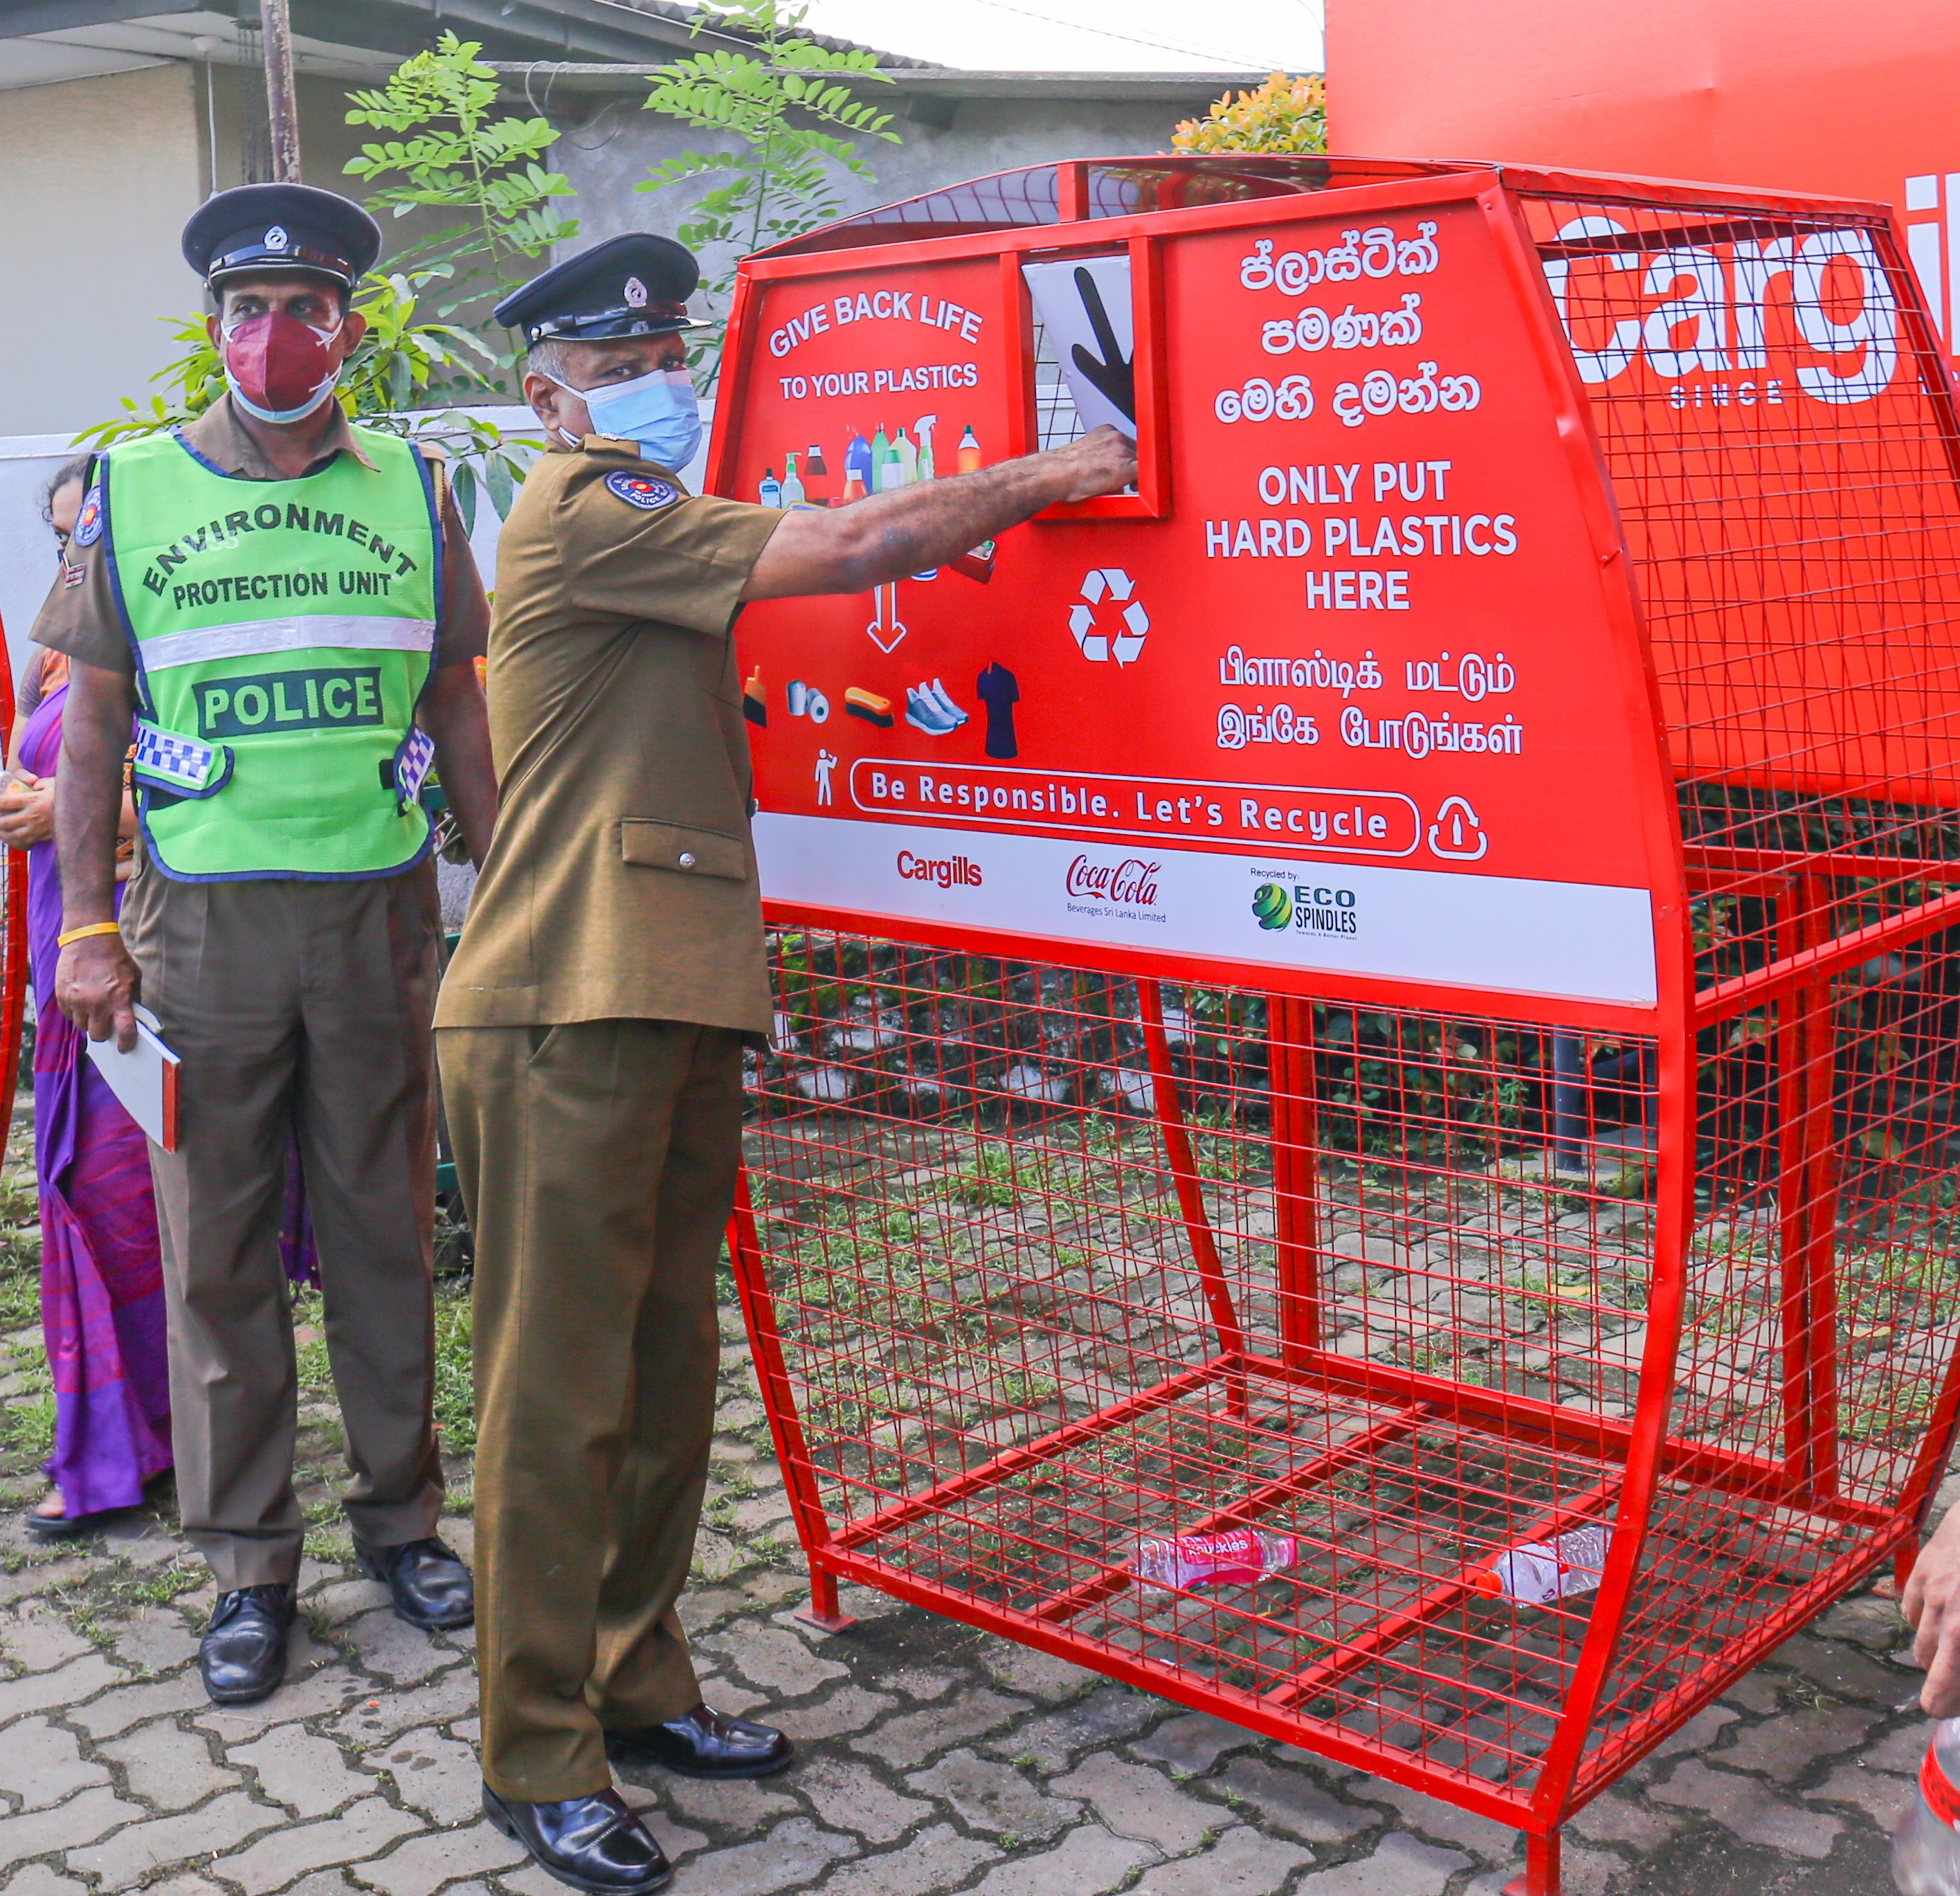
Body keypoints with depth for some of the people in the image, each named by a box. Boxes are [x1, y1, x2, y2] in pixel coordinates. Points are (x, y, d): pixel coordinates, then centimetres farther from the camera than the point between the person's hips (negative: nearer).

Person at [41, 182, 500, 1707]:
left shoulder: (408, 490, 8)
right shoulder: (135, 491, 4)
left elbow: (459, 706, 12)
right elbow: (92, 722, 6)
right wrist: (87, 927, -1)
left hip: (380, 911, 1)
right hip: (205, 914, -1)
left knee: (387, 1228, 9)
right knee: (219, 1250, 4)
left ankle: (400, 1511, 25)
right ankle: (249, 1563, 17)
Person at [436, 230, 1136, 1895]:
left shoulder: (655, 538, 25)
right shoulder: (578, 515, -8)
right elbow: (850, 545, -14)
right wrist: (1042, 478, -3)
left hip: (679, 1006, 10)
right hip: (570, 1012, -10)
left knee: (668, 1370, 13)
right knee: (561, 1389, -3)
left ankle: (636, 1684, 26)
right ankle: (540, 1760, 7)